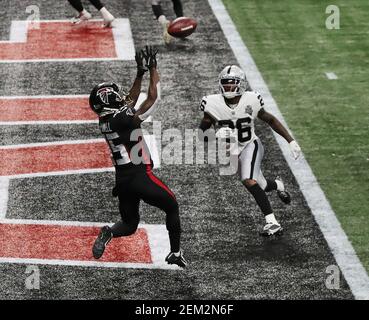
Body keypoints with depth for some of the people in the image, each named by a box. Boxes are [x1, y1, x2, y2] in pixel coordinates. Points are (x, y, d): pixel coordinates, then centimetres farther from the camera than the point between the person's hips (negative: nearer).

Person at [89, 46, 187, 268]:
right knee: (172, 208, 17)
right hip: (140, 176, -7)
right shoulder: (124, 119, -19)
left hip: (122, 179, 7)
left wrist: (140, 73, 15)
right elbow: (154, 99, -13)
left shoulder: (106, 120, 4)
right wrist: (153, 68, -6)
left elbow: (130, 100, 19)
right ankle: (175, 253, 21)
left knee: (129, 224, 18)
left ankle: (109, 233, -15)